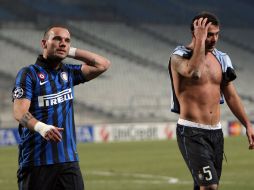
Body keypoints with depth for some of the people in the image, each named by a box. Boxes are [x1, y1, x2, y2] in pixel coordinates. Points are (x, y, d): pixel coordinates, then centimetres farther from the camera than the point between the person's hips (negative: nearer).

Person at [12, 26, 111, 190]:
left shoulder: (68, 73, 17)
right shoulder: (29, 74, -2)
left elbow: (103, 64, 11)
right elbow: (19, 112, -15)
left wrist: (72, 52, 9)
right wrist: (41, 127, -34)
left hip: (69, 161, 5)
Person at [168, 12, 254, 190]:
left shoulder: (221, 59, 12)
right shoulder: (179, 56, -7)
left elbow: (231, 95, 18)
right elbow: (194, 72, -31)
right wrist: (200, 40, -22)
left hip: (216, 132, 7)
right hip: (192, 133, -7)